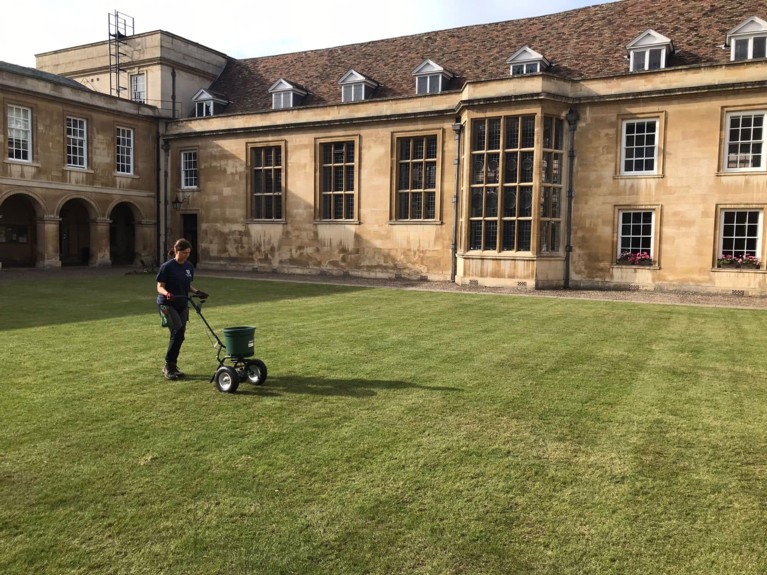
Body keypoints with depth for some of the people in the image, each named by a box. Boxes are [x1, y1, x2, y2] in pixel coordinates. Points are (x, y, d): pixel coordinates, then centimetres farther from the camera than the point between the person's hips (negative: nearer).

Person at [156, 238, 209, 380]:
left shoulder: (189, 266, 6)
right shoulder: (167, 267, -12)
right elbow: (160, 287, -12)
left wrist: (196, 292, -2)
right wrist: (167, 293, -32)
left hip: (182, 305, 6)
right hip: (167, 305, -6)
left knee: (179, 335, 6)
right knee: (178, 330, -20)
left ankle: (171, 366, 20)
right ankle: (168, 366, -8)